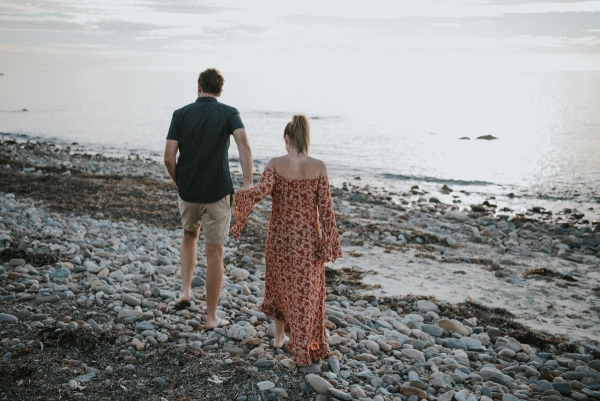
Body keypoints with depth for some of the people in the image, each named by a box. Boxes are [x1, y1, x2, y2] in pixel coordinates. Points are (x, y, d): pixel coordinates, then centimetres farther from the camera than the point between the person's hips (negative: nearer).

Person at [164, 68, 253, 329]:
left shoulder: (181, 114, 2)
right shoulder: (229, 113, -1)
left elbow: (169, 157, -5)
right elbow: (243, 144, -21)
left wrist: (179, 183, 12)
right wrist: (248, 183, -26)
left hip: (188, 192, 2)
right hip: (217, 193, -2)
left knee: (189, 235, 30)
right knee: (214, 253, 6)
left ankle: (185, 291, 17)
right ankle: (211, 317, 13)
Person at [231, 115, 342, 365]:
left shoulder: (275, 165, -11)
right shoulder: (319, 167, -9)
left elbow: (260, 192, -25)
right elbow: (325, 208, -9)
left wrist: (238, 193, -7)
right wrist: (328, 241, -3)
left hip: (281, 238, 1)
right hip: (308, 240, -1)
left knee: (281, 286, 24)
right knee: (306, 293, 11)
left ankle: (280, 336, 38)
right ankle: (304, 350, 18)